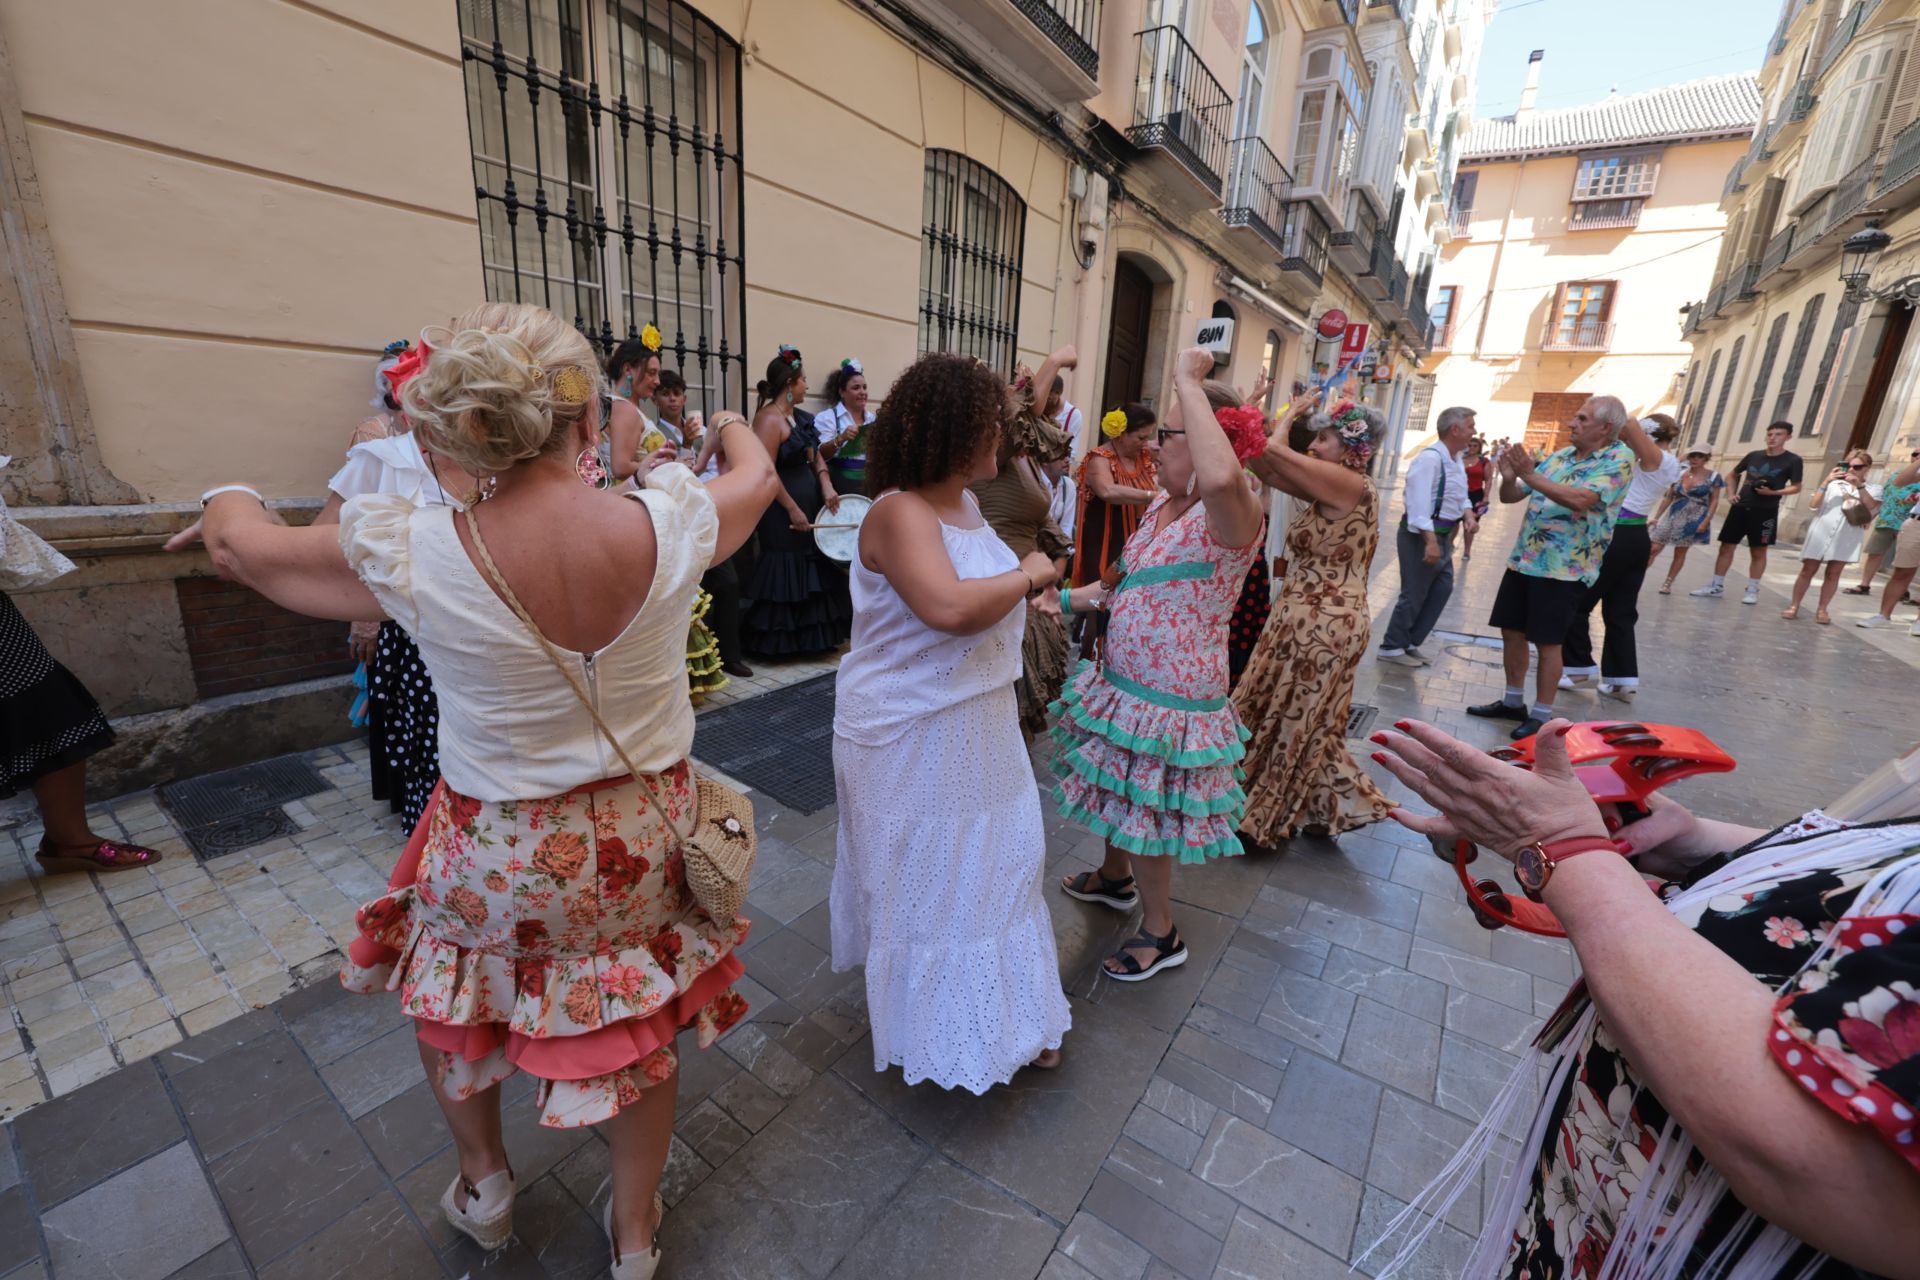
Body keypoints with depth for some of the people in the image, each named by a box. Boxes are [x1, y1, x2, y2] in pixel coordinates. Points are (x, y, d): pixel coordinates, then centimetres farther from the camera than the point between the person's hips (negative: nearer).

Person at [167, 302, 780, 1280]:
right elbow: (758, 479, 4)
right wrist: (733, 424, 27)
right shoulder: (667, 524, -19)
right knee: (639, 1031, 23)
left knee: (448, 991, 33)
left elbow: (245, 545, 1)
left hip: (496, 857, -1)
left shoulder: (415, 555, -21)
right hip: (640, 840, 2)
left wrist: (230, 499, 25)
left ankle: (483, 1182, 58)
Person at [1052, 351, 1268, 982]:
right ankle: (1115, 878, 54)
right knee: (1122, 795, 26)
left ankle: (1160, 933, 34)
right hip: (1121, 680, 9)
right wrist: (1067, 599, 12)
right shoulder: (1162, 503, 4)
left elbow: (1222, 477, -50)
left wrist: (1186, 379, -37)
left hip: (1169, 697, -8)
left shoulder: (1232, 515, -24)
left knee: (1145, 812, 8)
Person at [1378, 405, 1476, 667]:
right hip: (1422, 535, -10)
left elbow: (1461, 495, 22)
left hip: (1442, 534, 10)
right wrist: (1430, 541, -31)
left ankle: (1410, 643, 23)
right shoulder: (1430, 457, -19)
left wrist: (1468, 514, 0)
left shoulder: (1456, 460, 13)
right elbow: (1419, 502, -27)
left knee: (1443, 589, 14)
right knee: (1414, 594, -3)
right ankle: (1391, 647, 10)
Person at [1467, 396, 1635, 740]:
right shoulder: (1559, 456, 11)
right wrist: (1509, 478, -11)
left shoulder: (1618, 459, -9)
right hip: (1523, 559, 7)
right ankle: (1513, 702, 24)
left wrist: (1530, 475, -28)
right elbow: (1510, 497, 10)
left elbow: (1581, 499, -26)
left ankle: (1542, 715, 11)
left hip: (1564, 568, -7)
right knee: (1511, 631, 11)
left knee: (1548, 643, -1)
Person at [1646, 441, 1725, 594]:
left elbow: (1714, 500, -1)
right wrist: (1656, 517, 6)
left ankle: (1667, 584, 12)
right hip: (1673, 516, 2)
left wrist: (1706, 521, -11)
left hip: (1694, 519, -2)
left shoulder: (1713, 476, -1)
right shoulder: (1679, 474, 5)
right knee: (1653, 549, -7)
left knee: (1680, 552, 5)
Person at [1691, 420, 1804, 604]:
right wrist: (1732, 493, 7)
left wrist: (1773, 492, -19)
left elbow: (1796, 487, -1)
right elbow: (1733, 474, 22)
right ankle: (1716, 586, 11)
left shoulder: (1793, 461, -1)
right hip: (1740, 507, 3)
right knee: (1726, 547, 4)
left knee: (1758, 551, 2)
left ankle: (1752, 590, 9)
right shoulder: (1754, 455, 8)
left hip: (1765, 511, -3)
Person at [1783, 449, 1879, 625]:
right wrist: (1826, 482, -11)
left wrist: (1859, 486, -16)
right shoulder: (1833, 484, 8)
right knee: (1808, 570, 1)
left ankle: (1822, 610, 7)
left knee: (1833, 574, 3)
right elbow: (1814, 505, -4)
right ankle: (1794, 606, 4)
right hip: (1821, 533, -1)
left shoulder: (1871, 490, 9)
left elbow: (1871, 507, -9)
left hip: (1846, 539, 1)